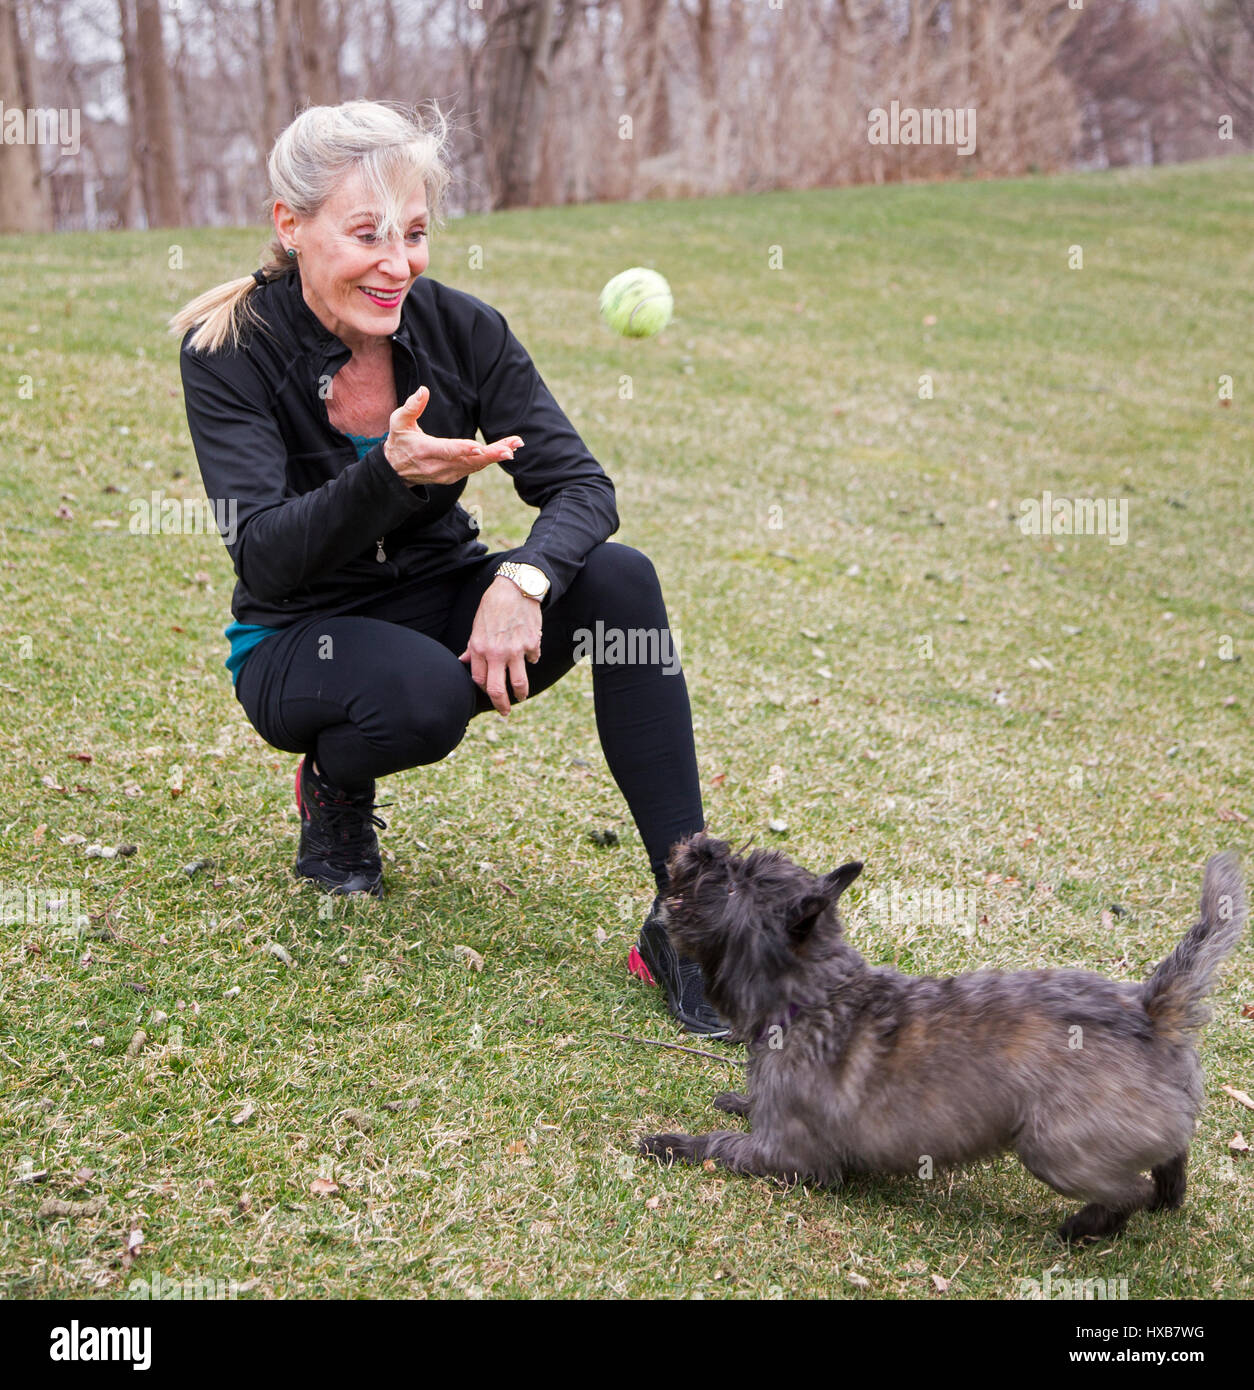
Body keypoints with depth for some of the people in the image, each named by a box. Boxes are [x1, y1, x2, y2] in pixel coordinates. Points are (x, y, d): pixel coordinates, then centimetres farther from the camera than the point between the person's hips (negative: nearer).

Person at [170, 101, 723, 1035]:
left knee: (620, 579, -26)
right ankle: (334, 785, 2)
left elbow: (581, 486, -15)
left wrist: (523, 579, -36)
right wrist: (386, 474, -43)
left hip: (444, 601, 3)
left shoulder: (460, 329, -10)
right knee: (422, 690, -37)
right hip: (302, 641, -3)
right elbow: (264, 557, -25)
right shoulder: (229, 352, -16)